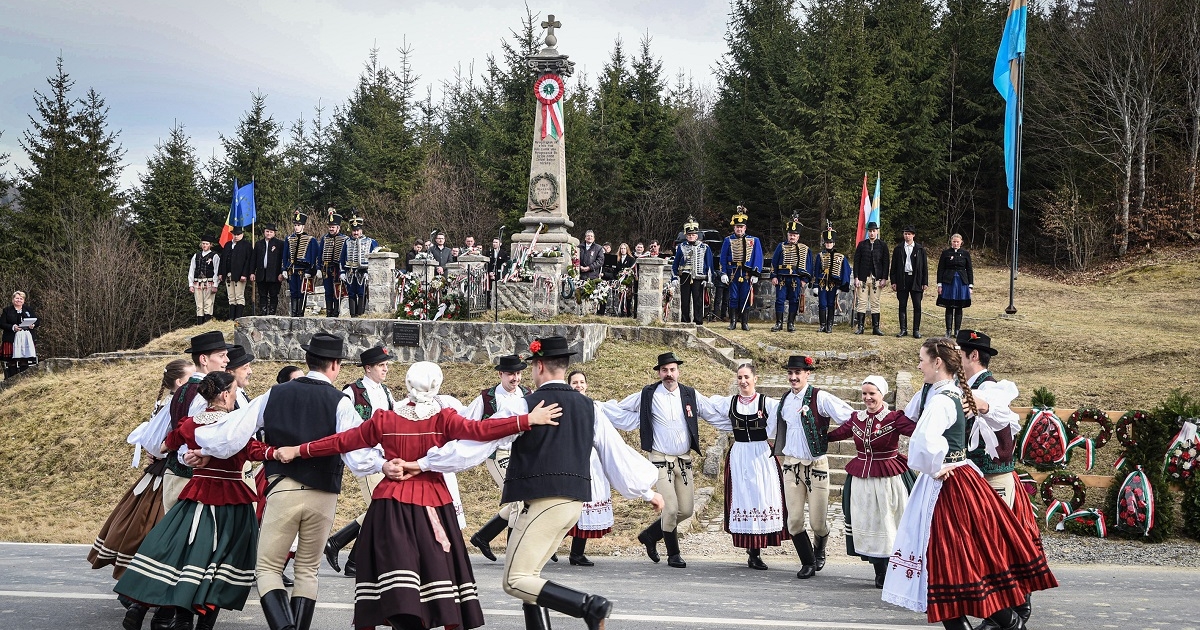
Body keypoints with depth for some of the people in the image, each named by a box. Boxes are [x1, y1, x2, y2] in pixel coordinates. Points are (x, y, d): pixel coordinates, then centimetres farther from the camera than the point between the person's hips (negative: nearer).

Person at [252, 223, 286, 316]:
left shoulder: (279, 244, 2)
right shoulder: (258, 244, 14)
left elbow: (283, 259, -2)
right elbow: (254, 259, 14)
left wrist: (281, 273, -10)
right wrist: (252, 273, 6)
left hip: (274, 276, -4)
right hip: (261, 275, 4)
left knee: (273, 296, -1)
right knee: (262, 296, 6)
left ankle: (272, 314, 2)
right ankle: (263, 314, 8)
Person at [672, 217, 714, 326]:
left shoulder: (704, 248, 6)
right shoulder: (681, 247, 8)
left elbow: (709, 265, 6)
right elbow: (675, 264, 10)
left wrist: (708, 279, -1)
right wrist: (674, 278, 2)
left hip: (699, 278, -1)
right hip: (684, 278, 1)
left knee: (698, 301, -3)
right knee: (685, 301, 3)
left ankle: (699, 323, 0)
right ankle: (684, 322, 10)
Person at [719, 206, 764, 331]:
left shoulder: (754, 241, 4)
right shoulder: (728, 240, 4)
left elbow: (758, 258, 3)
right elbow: (723, 258, 4)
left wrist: (755, 274, -4)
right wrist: (724, 274, -4)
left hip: (747, 274, 0)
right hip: (733, 273, 0)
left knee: (745, 298, 3)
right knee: (733, 298, 1)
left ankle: (745, 322, 9)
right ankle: (733, 322, 7)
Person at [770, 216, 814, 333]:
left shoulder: (804, 249, 6)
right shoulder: (781, 247, 7)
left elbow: (808, 266, 7)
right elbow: (774, 262, 6)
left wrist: (805, 280, 0)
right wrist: (774, 276, -2)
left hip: (796, 280, 0)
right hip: (781, 279, 0)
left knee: (794, 301, 3)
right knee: (779, 300, -2)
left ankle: (791, 323, 11)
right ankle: (778, 323, 5)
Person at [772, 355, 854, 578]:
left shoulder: (820, 398, -12)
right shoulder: (785, 400, 8)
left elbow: (850, 418, -14)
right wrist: (780, 454, 28)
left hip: (816, 465, -4)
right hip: (791, 465, 4)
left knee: (818, 522, 1)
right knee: (794, 520, 1)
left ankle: (819, 550, 33)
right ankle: (808, 563, 19)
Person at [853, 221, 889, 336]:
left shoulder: (882, 246, 6)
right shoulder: (862, 245, 6)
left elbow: (885, 263, 4)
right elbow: (856, 262, 4)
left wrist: (884, 278, -4)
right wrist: (856, 278, -3)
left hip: (876, 279, 0)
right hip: (863, 278, 0)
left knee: (875, 303, 2)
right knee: (862, 303, -1)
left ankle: (875, 328, 4)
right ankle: (860, 327, 1)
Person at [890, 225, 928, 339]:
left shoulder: (920, 249, 5)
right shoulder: (898, 249, 8)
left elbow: (924, 266, 5)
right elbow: (894, 266, 8)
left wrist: (925, 282, -1)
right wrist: (893, 282, 0)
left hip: (916, 280, -1)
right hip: (902, 280, 1)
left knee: (917, 306, -2)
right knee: (902, 306, 4)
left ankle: (916, 330, 4)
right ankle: (903, 329, 10)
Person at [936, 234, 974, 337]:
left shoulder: (965, 254, 6)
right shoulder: (945, 253, 2)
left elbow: (969, 270, 8)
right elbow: (940, 269, 3)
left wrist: (970, 285, 3)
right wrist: (939, 284, -3)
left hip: (962, 283, 1)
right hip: (949, 282, -1)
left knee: (959, 308, 5)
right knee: (949, 308, 0)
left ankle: (957, 331, 11)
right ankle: (948, 331, 4)